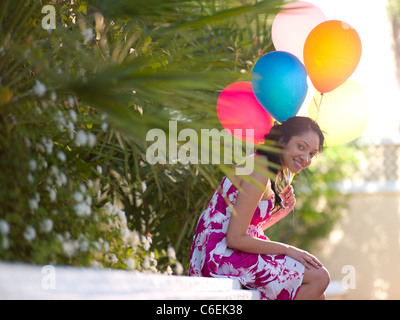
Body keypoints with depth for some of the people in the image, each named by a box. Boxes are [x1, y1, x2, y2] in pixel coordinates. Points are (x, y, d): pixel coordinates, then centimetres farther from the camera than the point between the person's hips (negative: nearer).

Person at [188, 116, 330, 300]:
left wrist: (282, 210, 3)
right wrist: (287, 249, -12)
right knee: (319, 277, -12)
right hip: (222, 257, -10)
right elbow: (235, 238, -20)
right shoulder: (259, 173, -17)